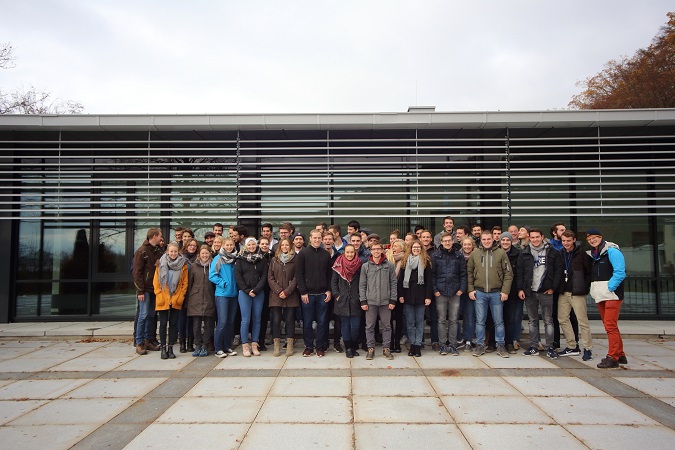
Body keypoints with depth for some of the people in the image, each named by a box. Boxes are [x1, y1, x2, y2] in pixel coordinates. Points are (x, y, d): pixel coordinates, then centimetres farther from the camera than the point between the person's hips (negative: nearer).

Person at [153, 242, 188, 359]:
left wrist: (180, 296, -5)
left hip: (176, 300, 0)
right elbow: (156, 282, 4)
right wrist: (159, 295, -5)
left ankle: (170, 348, 13)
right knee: (163, 323, 3)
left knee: (173, 324, 4)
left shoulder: (183, 265, 3)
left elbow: (185, 282, 3)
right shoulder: (161, 264, 3)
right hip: (163, 300, 0)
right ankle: (163, 348, 10)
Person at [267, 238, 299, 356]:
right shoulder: (274, 260, 10)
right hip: (276, 295, 2)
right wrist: (278, 291, -7)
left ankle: (289, 346, 9)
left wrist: (287, 291, -10)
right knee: (276, 320, -1)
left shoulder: (295, 260, 3)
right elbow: (270, 278, 5)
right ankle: (276, 346, 6)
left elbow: (296, 278, -1)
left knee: (290, 320, 2)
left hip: (291, 296, -1)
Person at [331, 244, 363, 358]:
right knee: (345, 325, 5)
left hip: (355, 301, 0)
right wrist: (336, 294, -4)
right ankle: (348, 348, 14)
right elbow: (333, 281, 5)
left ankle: (353, 347, 14)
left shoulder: (359, 265, 2)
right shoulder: (338, 265, 2)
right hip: (342, 301, 0)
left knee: (355, 326, -3)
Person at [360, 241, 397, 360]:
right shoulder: (365, 266, 4)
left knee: (386, 326, 6)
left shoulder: (389, 266, 2)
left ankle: (386, 348, 17)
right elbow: (362, 285, 4)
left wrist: (392, 300, -2)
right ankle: (371, 349, 15)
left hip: (385, 301, 0)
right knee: (370, 326, 5)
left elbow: (393, 283, 3)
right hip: (370, 301, 0)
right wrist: (363, 301, -1)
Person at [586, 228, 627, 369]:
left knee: (610, 326, -10)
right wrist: (594, 290, 8)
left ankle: (613, 357, -6)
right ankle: (620, 355, 22)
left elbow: (620, 272, -16)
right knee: (609, 326, 13)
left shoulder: (611, 251, -7)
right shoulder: (591, 254, 17)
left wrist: (609, 288, -17)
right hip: (600, 296, 8)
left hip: (612, 294, -8)